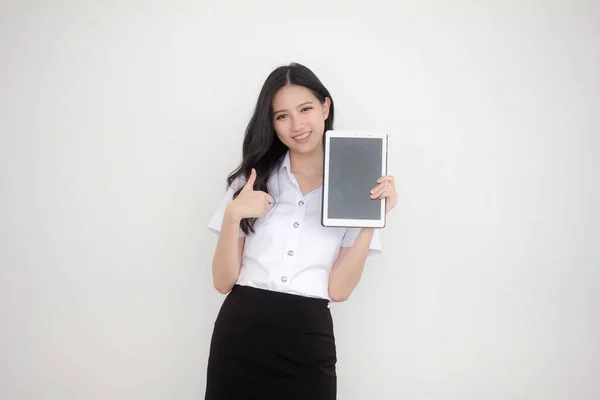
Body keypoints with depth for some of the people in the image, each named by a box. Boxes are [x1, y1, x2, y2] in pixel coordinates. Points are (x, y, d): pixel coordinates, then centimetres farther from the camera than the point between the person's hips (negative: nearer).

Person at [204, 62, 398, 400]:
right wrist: (233, 216, -14)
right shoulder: (253, 178, 7)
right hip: (240, 333, 1)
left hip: (309, 343, -1)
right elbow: (223, 281, 1)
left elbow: (339, 290, -6)